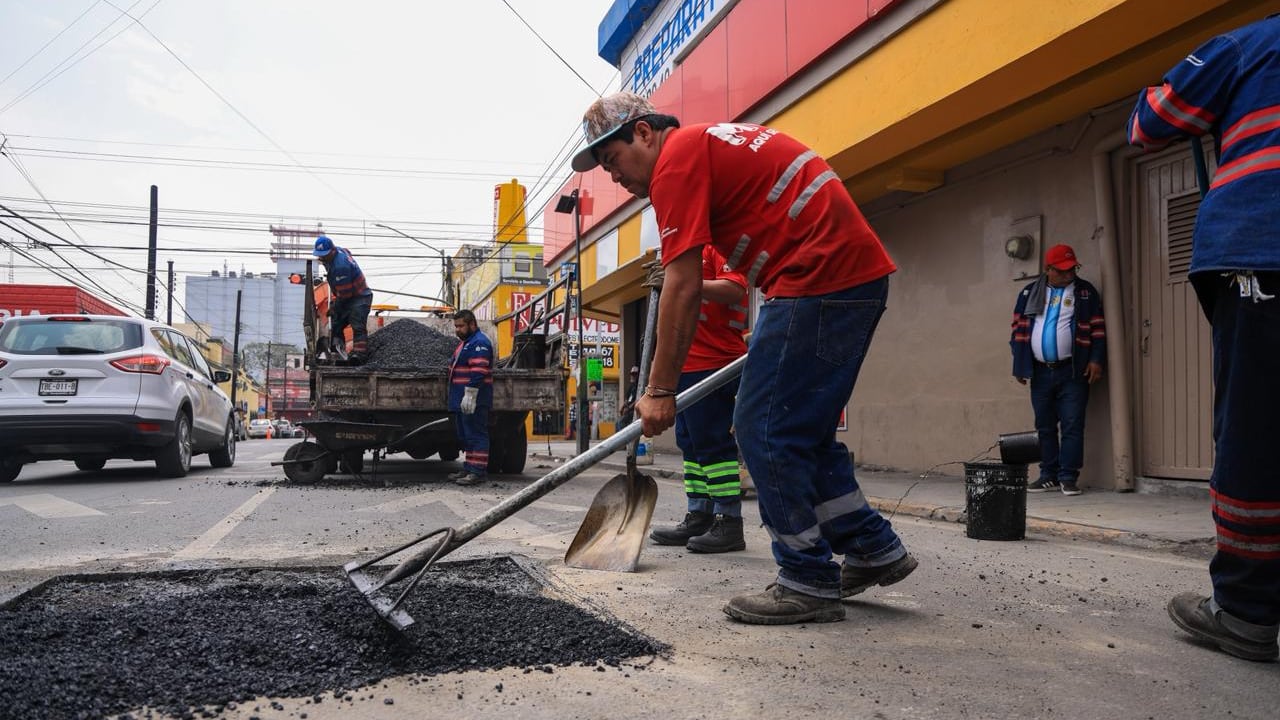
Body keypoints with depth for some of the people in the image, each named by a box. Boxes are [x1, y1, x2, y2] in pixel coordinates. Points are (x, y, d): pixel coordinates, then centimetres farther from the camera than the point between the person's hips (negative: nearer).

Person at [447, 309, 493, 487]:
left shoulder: (479, 343, -14)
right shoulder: (465, 342, 21)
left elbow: (478, 372, -23)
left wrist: (470, 395, -27)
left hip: (474, 401, -11)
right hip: (461, 400, 11)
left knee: (476, 435, -9)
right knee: (465, 436, 15)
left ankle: (478, 472, -8)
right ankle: (468, 469, 22)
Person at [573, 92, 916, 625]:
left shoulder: (677, 157, -6)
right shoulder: (715, 141, 24)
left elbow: (682, 288, -12)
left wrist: (660, 390, -7)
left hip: (818, 279, -10)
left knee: (764, 430, -4)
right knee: (804, 431, 17)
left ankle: (809, 583, 5)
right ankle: (873, 550, 24)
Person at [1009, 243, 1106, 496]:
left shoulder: (1086, 292, 4)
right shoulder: (1030, 293, 10)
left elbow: (1098, 329, 2)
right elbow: (1019, 329, 10)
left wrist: (1096, 360, -9)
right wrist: (1019, 364, 4)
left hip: (1072, 371, -3)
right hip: (1040, 372, 3)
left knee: (1072, 425, -5)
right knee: (1044, 426, 8)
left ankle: (1068, 477, 0)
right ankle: (1049, 476, 16)